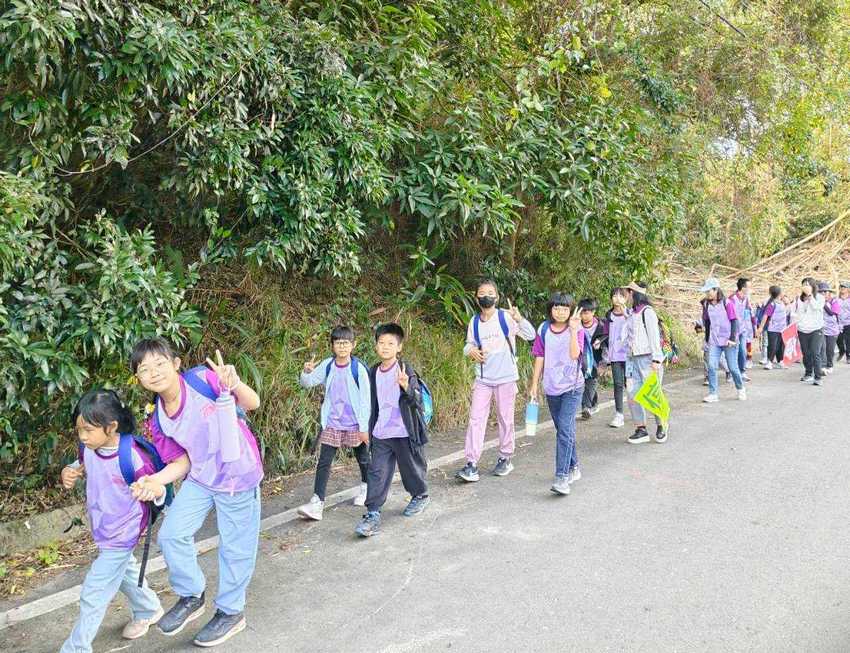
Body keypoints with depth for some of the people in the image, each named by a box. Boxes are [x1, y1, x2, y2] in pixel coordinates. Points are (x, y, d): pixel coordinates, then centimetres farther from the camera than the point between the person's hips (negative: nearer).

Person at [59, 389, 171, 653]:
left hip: (121, 534, -7)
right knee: (123, 570, 29)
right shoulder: (88, 447, -14)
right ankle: (148, 610, 54)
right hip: (103, 529, 8)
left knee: (93, 596, 1)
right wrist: (69, 473, -12)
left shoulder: (133, 458, -32)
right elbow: (83, 467, 9)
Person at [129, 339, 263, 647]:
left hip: (238, 477, -5)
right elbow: (181, 462, 2)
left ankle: (230, 612, 31)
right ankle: (192, 596, 26)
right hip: (200, 479, 5)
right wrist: (155, 480, -17)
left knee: (235, 548, 8)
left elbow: (252, 404, -18)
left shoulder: (203, 380, -22)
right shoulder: (157, 420, -6)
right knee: (171, 534, -1)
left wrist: (234, 385, -39)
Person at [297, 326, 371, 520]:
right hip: (332, 424, 2)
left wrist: (364, 427, -11)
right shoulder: (327, 366, -3)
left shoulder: (359, 369, -14)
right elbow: (306, 383, 1)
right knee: (323, 462, -4)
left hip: (355, 424, -2)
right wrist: (306, 372, -23)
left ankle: (366, 488, 43)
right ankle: (317, 503, -4)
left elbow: (366, 399, -11)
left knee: (363, 459, 17)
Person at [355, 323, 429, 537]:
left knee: (411, 468, 14)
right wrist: (371, 428, 21)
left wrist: (406, 386, -40)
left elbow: (417, 400, -21)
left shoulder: (406, 370, -13)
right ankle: (372, 515, 1)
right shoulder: (374, 372, 5)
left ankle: (421, 496, 40)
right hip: (381, 434, 4)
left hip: (404, 433, -4)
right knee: (377, 473, -1)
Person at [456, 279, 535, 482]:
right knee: (475, 419, -3)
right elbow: (469, 344, 17)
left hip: (506, 378, -3)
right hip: (482, 379, 3)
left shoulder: (506, 317, -8)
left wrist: (519, 318, -31)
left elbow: (530, 335, -15)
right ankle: (471, 464, -2)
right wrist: (470, 350, -7)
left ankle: (505, 459, 26)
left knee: (506, 419, 9)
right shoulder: (474, 322, 5)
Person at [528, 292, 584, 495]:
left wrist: (573, 331, -26)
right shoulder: (544, 330, 3)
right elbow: (540, 358, 7)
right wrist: (534, 384, 7)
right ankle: (573, 468, 33)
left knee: (564, 429, -15)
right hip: (551, 387, 4)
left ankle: (562, 478, -16)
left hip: (572, 387, -4)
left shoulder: (576, 329, -6)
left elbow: (574, 354, -20)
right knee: (564, 430, 16)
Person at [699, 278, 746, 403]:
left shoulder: (727, 303, -9)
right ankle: (713, 394, -5)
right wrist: (707, 338, 15)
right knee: (711, 367, -9)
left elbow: (734, 321, -7)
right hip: (714, 342, 3)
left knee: (733, 368, 4)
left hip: (728, 341, -3)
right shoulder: (706, 305, 4)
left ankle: (741, 389, 29)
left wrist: (732, 338, -13)